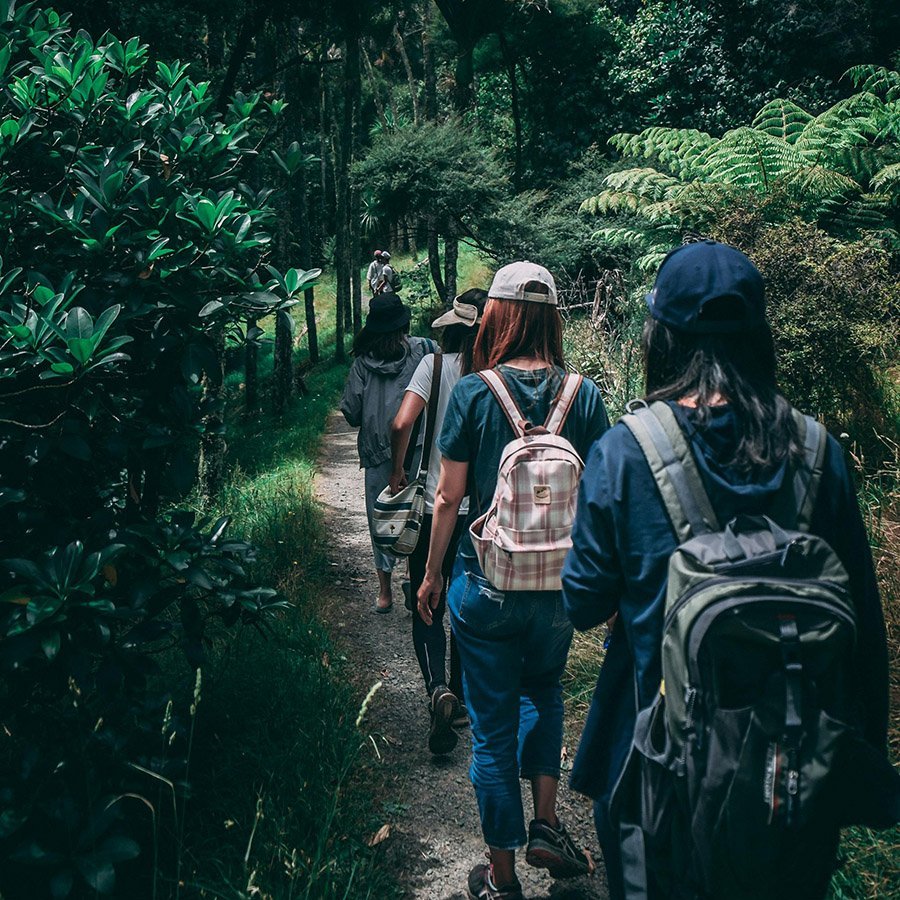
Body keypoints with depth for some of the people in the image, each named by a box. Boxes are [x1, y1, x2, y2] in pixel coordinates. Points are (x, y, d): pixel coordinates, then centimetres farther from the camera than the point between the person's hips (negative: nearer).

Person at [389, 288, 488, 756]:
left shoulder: (436, 364, -8)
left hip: (436, 507, -2)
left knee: (427, 610, 7)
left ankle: (439, 690, -16)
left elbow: (401, 425, -19)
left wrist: (397, 471, -3)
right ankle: (461, 700, 29)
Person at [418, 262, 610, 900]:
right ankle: (546, 822, 23)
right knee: (544, 689, 31)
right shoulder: (584, 394, -6)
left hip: (486, 585, -2)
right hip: (560, 585, 2)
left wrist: (432, 574, 7)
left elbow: (449, 497, -7)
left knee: (493, 727, 11)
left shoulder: (473, 392, -11)